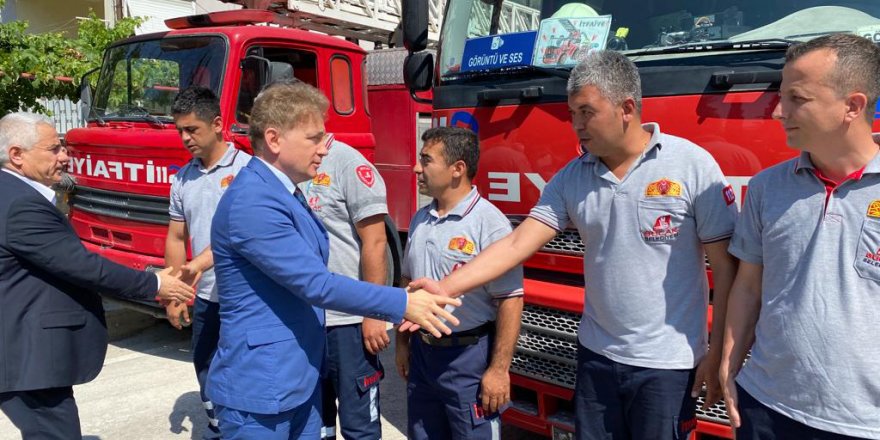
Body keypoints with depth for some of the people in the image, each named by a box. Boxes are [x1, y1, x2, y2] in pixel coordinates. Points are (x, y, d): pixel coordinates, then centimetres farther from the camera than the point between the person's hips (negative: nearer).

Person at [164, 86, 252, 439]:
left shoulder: (246, 169, -11)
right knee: (207, 374, 19)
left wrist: (200, 263, -31)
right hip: (204, 298, 7)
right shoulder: (183, 178, 9)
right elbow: (176, 238, 13)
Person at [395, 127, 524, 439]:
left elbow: (510, 300, -19)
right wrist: (402, 342, 16)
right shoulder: (420, 220, 6)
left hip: (469, 356, -7)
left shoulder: (489, 223, -18)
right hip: (422, 353, 7)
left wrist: (499, 370, -19)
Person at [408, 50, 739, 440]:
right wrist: (446, 288, -16)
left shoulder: (692, 165, -11)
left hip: (667, 364, -4)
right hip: (597, 357, 4)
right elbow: (517, 244, -6)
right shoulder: (572, 177, 0)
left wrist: (718, 354, -8)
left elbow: (726, 265, -8)